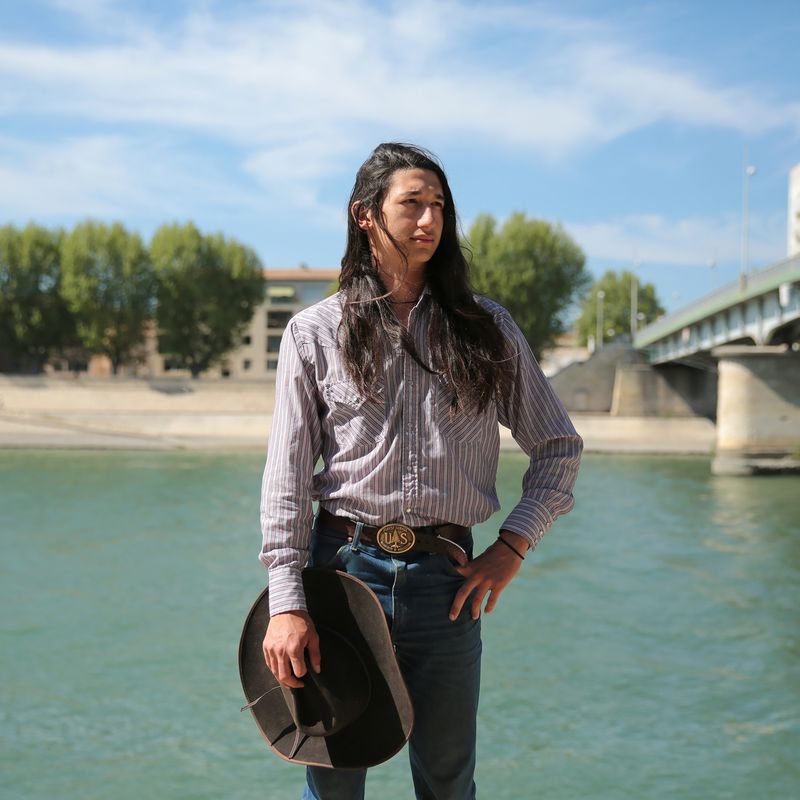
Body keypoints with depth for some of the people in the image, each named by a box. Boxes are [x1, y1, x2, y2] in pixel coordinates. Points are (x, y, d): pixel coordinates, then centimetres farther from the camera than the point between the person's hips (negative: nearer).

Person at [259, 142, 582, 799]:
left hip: (446, 577, 1)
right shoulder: (315, 333, 4)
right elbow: (287, 477, -1)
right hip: (344, 565, -1)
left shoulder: (488, 329, 9)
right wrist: (287, 604, -10)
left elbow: (560, 448, 13)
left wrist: (510, 549, 1)